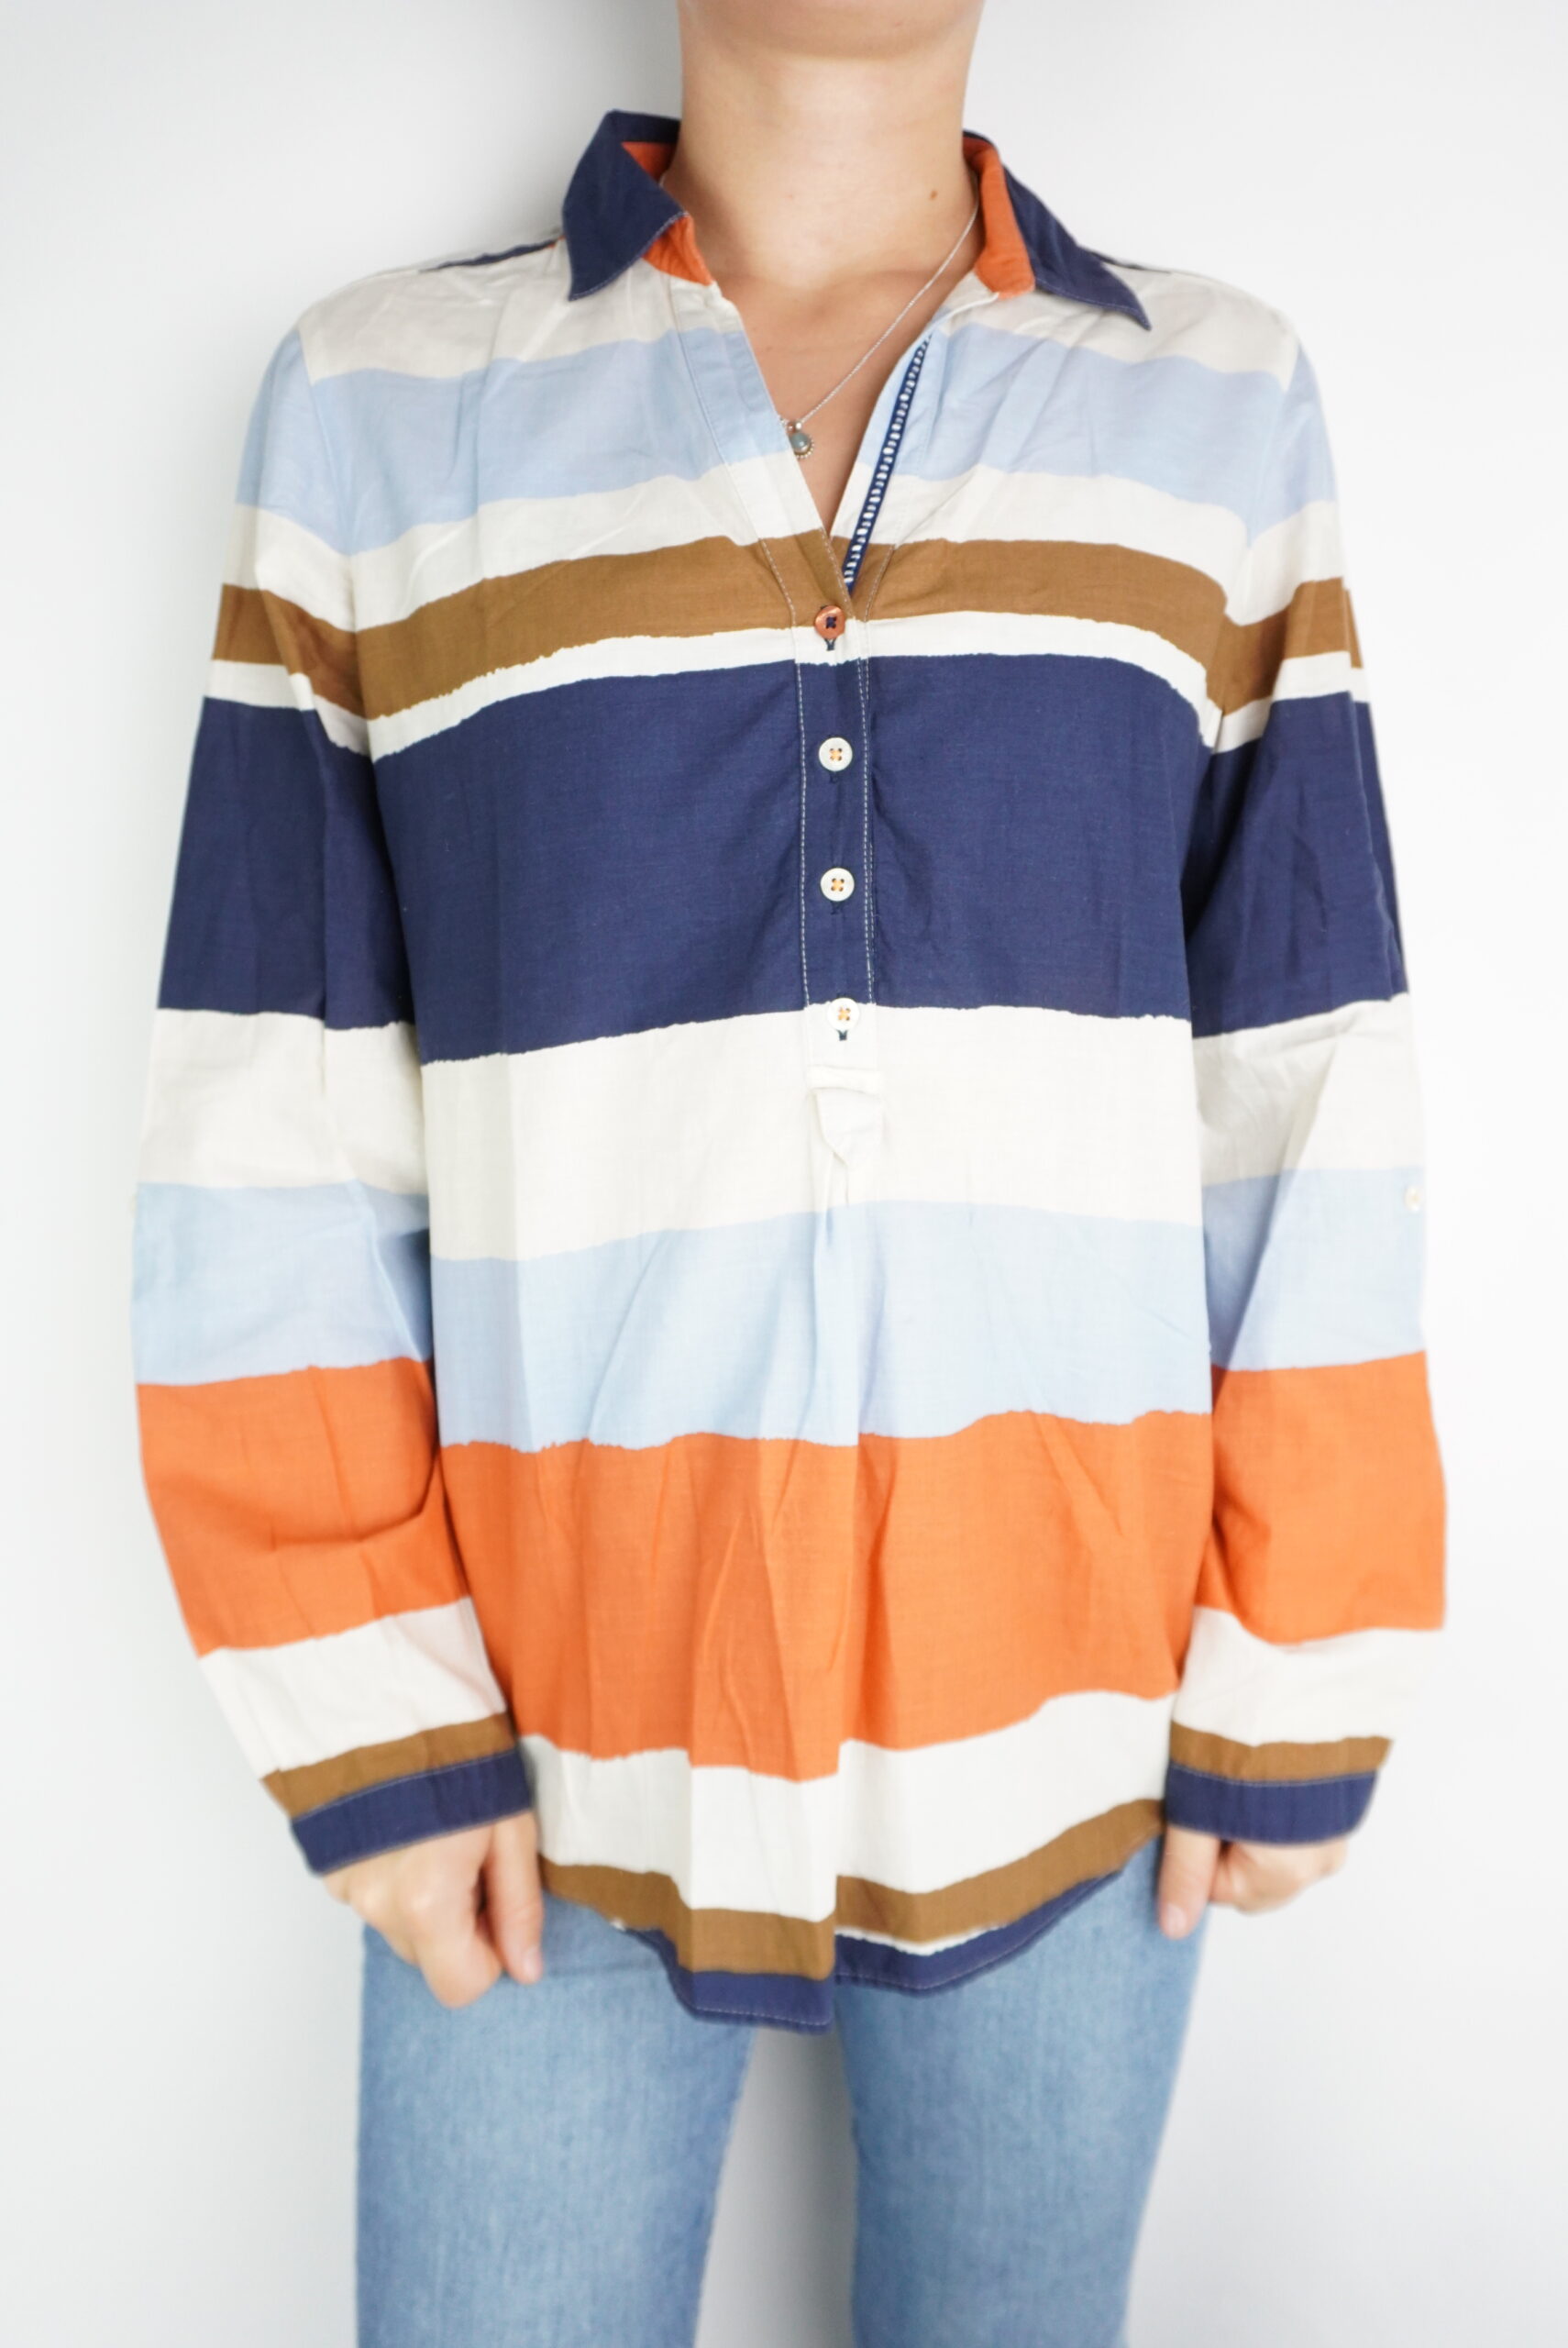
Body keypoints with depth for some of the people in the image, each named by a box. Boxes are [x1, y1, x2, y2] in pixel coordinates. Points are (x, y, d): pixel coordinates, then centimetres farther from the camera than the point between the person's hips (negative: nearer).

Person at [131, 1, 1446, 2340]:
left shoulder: (1223, 410, 2)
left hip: (1068, 1719, 2)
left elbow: (1315, 1105, 1)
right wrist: (373, 1721, -5)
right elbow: (275, 1139, -3)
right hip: (563, 1738, 0)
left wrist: (1301, 1683, 1)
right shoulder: (371, 408, -1)